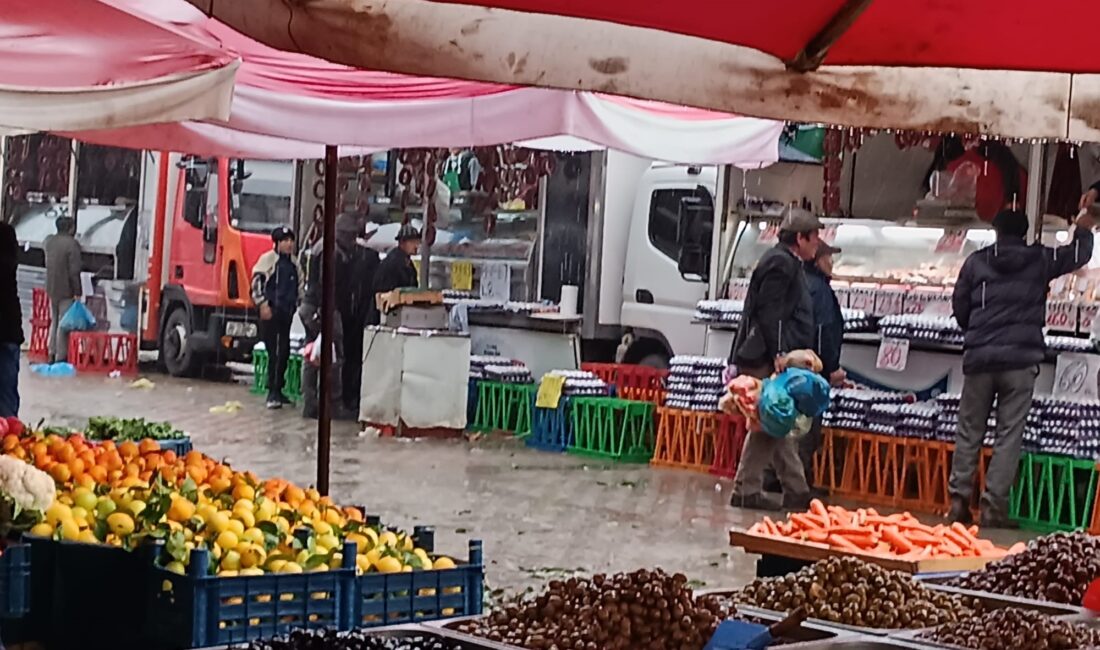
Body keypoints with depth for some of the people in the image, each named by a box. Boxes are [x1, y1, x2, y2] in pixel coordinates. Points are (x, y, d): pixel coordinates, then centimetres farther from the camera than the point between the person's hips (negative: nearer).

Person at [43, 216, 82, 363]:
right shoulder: (72, 244, -17)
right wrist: (78, 292, -14)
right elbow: (74, 271, -19)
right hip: (66, 290, -7)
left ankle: (52, 354, 20)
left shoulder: (49, 241, 4)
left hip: (51, 289, 7)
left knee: (54, 321, 17)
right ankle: (61, 357, -3)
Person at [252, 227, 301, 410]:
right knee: (273, 352, -10)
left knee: (284, 352, 7)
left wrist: (297, 306, 21)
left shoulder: (294, 263, 16)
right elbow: (257, 281, -10)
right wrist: (263, 304, -15)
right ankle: (272, 393, -10)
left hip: (288, 312, 7)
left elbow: (299, 286, 27)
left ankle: (277, 390, 17)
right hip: (271, 312, -7)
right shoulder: (267, 259, -4)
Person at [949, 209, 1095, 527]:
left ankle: (959, 499, 6)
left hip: (979, 357, 2)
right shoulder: (1039, 261, 4)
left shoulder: (976, 262, 6)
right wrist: (1083, 230, 40)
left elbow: (959, 306, 11)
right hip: (1020, 358, -1)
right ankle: (993, 504, -4)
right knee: (1009, 434, 1)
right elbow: (1078, 254, 19)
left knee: (969, 432, 10)